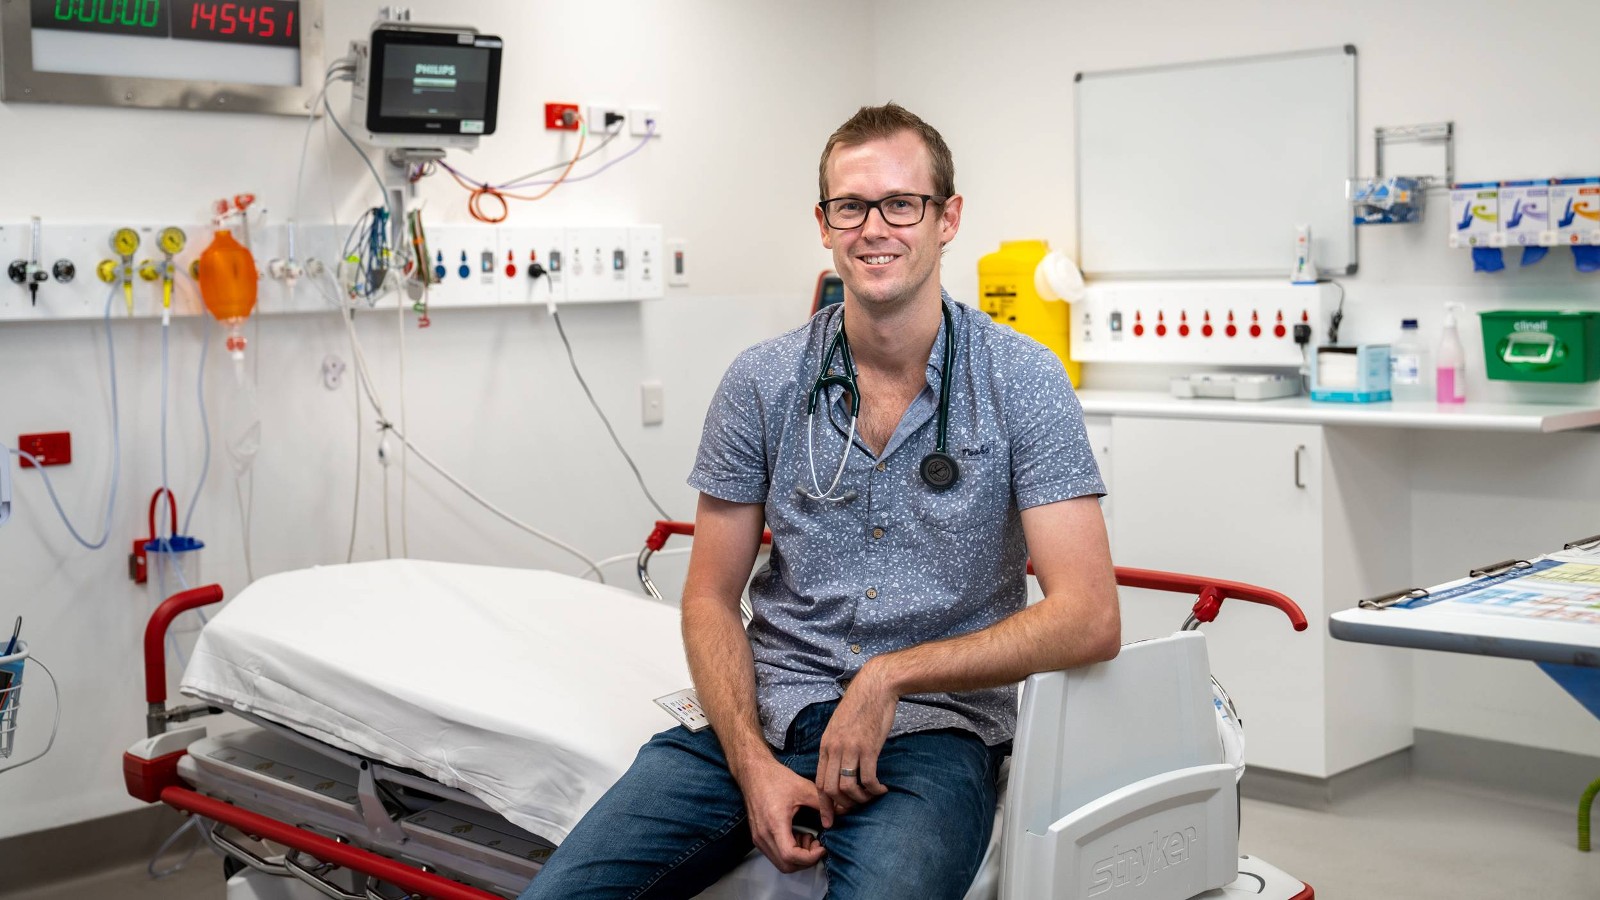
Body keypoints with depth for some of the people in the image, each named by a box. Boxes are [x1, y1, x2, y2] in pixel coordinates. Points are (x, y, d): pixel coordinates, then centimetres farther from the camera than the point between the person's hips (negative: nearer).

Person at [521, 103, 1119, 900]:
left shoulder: (1023, 382, -4)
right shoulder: (761, 383, 3)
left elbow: (1088, 619, -10)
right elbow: (710, 599, 6)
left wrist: (892, 674, -15)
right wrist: (754, 765, -9)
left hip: (931, 726, -2)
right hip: (765, 713, 3)